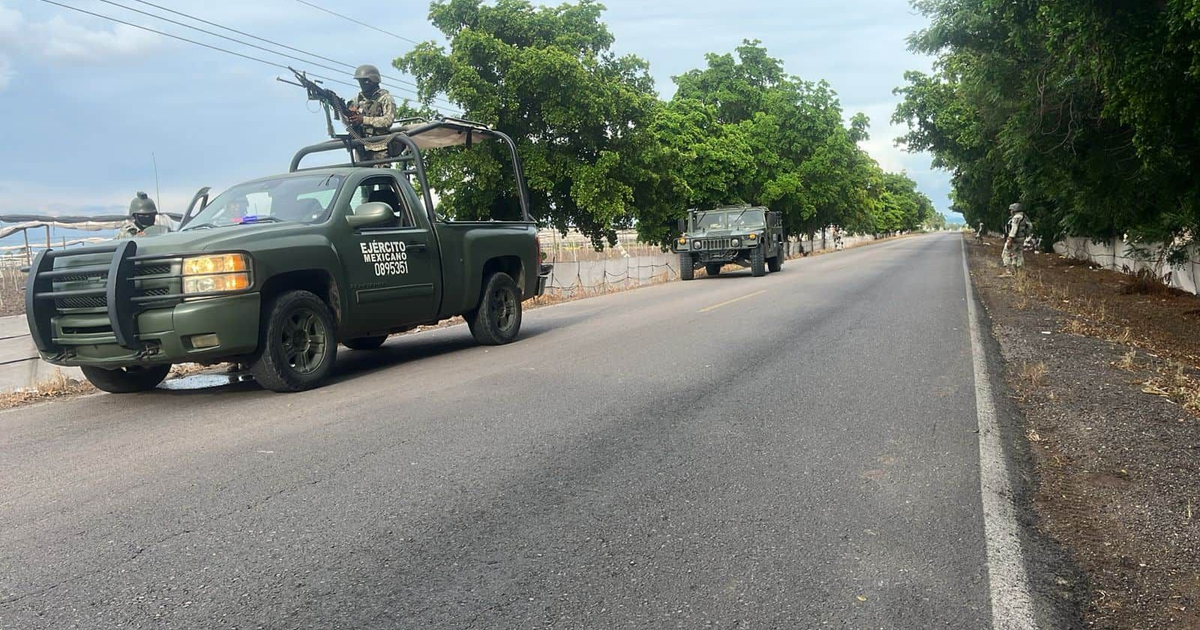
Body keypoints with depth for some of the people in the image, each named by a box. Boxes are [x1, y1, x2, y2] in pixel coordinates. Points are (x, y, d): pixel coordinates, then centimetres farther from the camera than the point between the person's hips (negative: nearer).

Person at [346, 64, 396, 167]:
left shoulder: (385, 98, 1)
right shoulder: (357, 100, 17)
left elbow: (388, 120, -13)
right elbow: (347, 122, 13)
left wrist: (364, 119, -18)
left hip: (379, 147, -5)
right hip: (361, 147, 5)